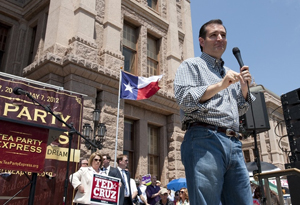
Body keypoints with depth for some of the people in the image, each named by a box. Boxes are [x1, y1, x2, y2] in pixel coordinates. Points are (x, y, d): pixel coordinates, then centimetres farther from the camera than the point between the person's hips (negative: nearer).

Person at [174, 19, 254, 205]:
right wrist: (220, 85, -15)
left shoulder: (230, 73, 27)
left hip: (234, 144, 7)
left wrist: (244, 87, 10)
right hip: (204, 140, -6)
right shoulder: (191, 65, 8)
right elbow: (184, 99, -9)